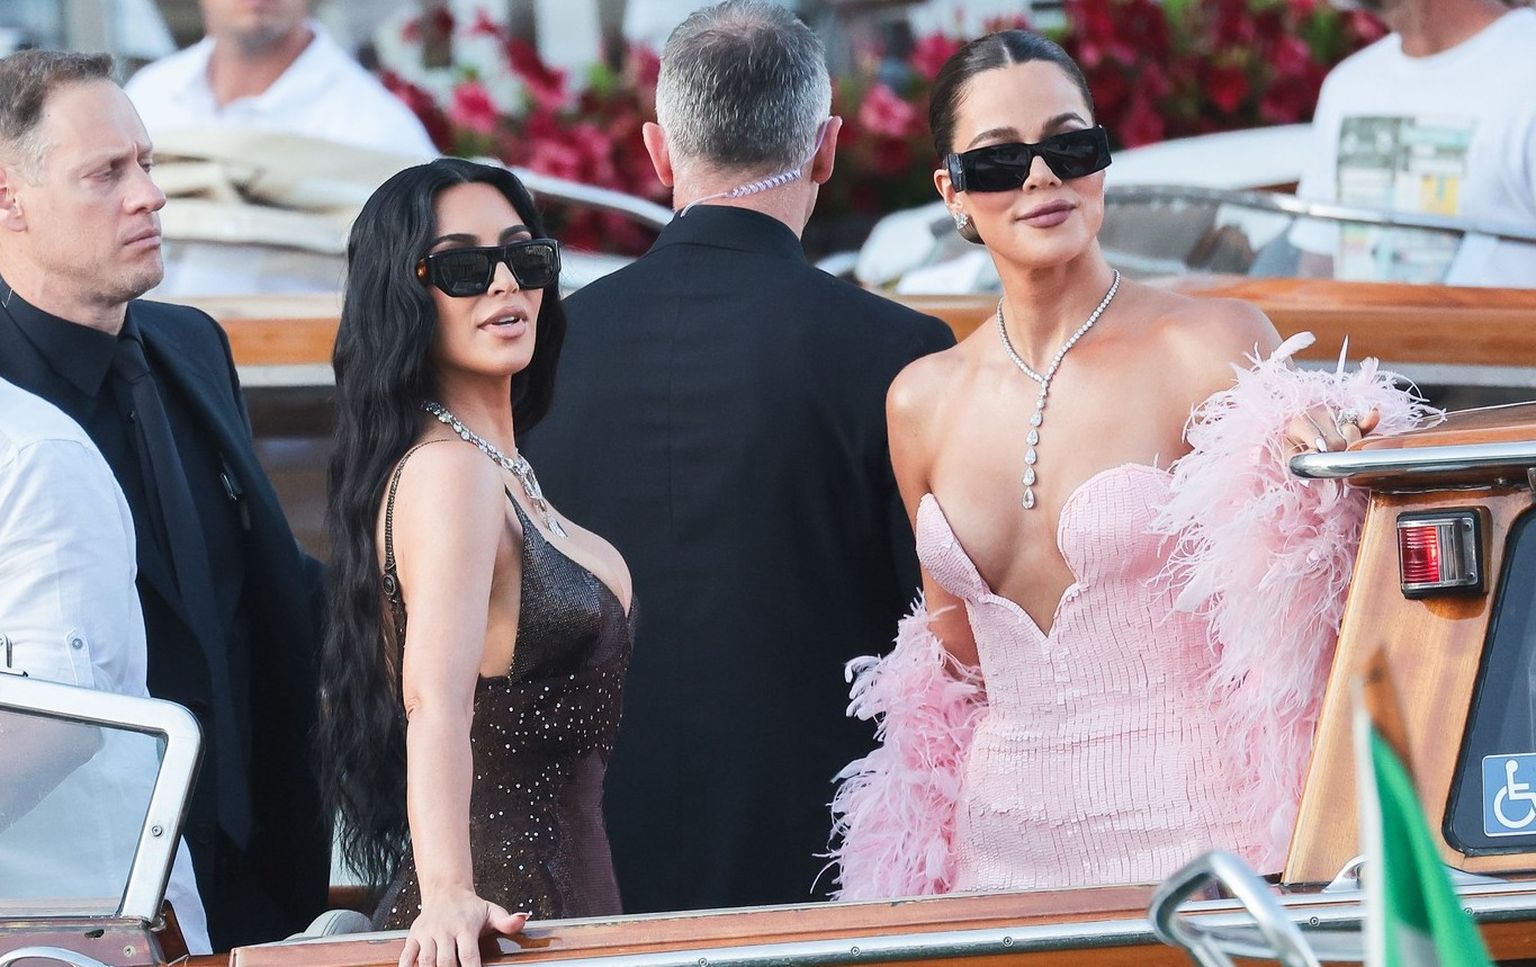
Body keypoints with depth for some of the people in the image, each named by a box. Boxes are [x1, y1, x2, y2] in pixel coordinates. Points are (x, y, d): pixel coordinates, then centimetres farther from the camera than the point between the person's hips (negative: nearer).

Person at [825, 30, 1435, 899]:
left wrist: (1310, 485, -24)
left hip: (1185, 836, -4)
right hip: (1010, 849, 4)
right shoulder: (924, 403, 9)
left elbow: (1294, 616, -8)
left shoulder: (1214, 346, -4)